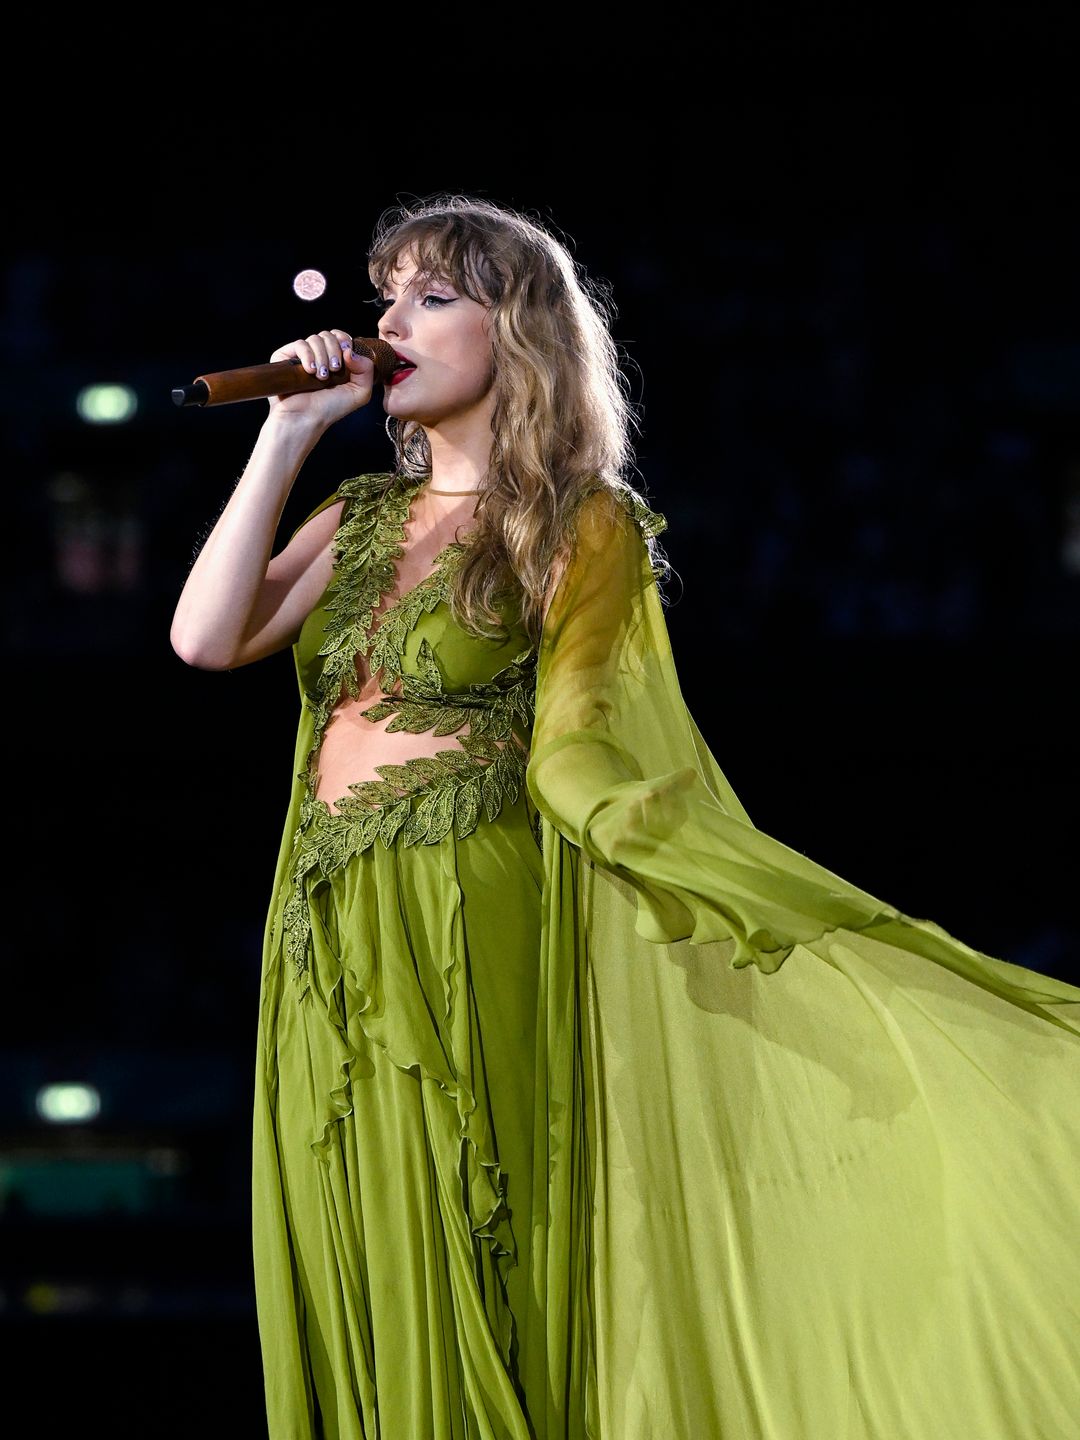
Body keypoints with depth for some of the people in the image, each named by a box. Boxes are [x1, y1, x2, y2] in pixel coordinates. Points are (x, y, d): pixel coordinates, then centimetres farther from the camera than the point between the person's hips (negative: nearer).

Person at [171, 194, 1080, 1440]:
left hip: (471, 945, -6)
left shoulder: (581, 526, -1)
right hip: (328, 950, 6)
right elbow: (208, 636, 4)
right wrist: (286, 438, 5)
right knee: (354, 1298, 6)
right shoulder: (363, 519, 16)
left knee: (460, 1283, -5)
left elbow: (584, 758, -5)